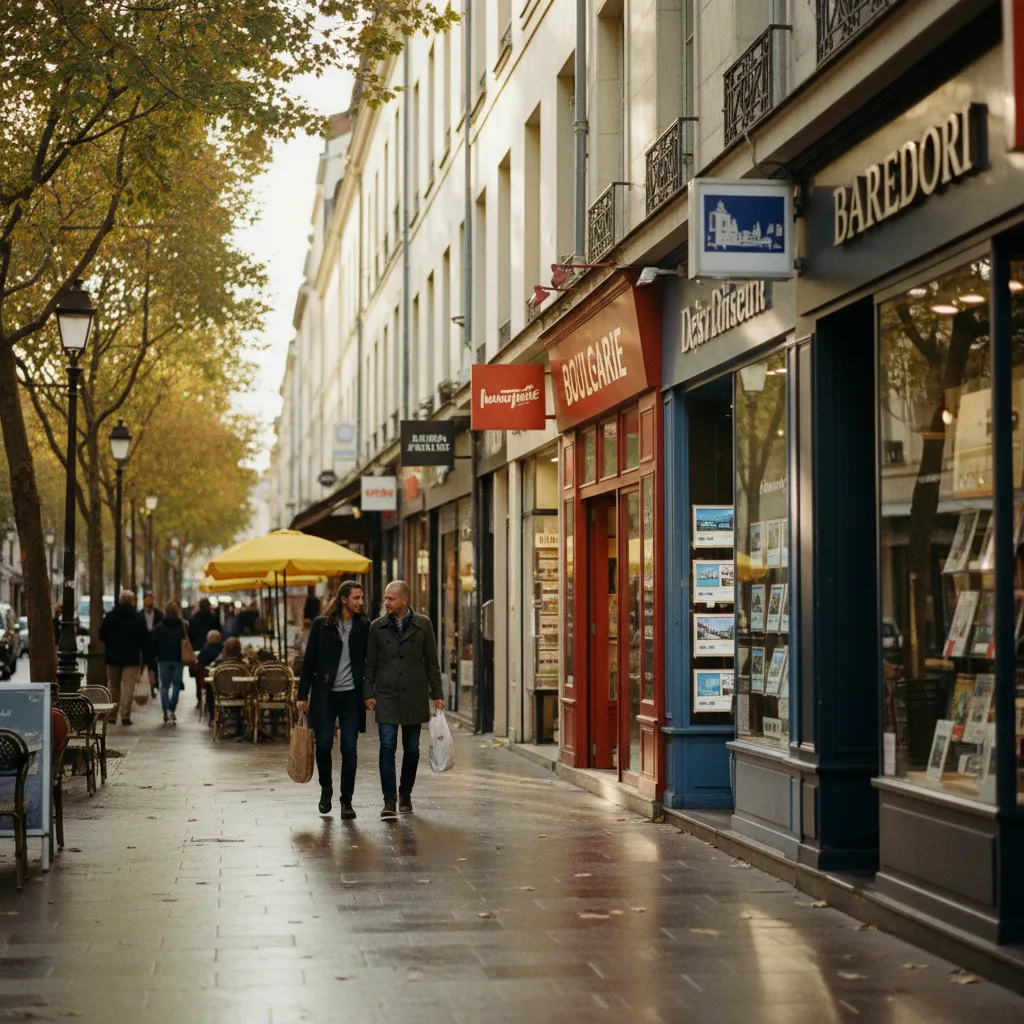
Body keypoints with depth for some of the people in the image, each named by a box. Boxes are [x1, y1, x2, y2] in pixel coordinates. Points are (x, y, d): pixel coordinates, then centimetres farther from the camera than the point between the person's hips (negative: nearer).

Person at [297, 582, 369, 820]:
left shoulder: (363, 627, 4)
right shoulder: (321, 624, 0)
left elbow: (370, 662, 8)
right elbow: (309, 661, 2)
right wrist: (303, 694, -1)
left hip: (351, 695, 1)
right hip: (325, 695, -1)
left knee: (349, 748, -1)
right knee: (323, 744, 0)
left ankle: (346, 800, 7)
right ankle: (326, 789, 25)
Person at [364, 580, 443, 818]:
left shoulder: (422, 624, 2)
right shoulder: (377, 627, 5)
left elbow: (432, 662, 5)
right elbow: (370, 663, 8)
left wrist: (437, 694, 2)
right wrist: (369, 693, 0)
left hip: (414, 696, 0)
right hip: (386, 696, 0)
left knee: (412, 749, 7)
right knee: (387, 747, -9)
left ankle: (405, 794, 24)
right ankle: (389, 800, -8)